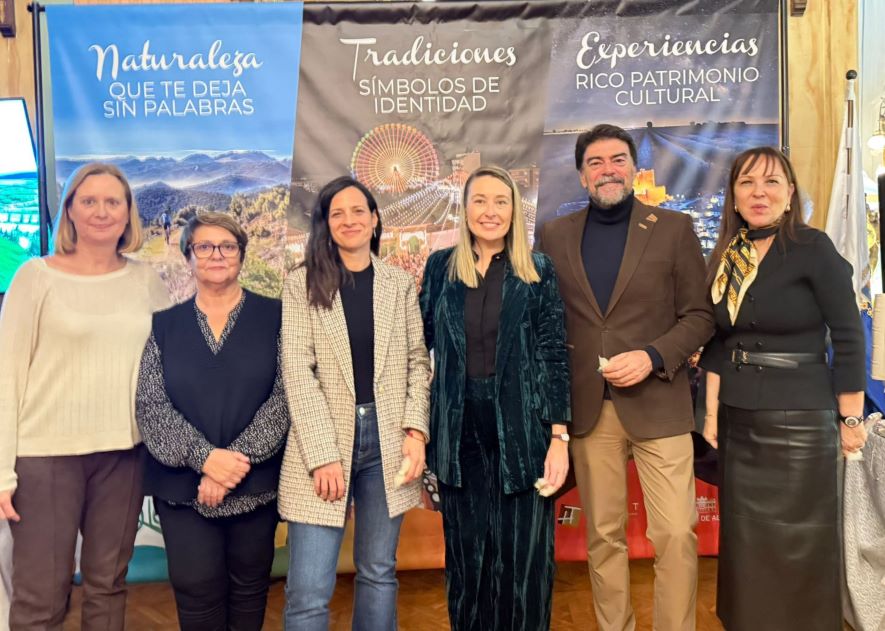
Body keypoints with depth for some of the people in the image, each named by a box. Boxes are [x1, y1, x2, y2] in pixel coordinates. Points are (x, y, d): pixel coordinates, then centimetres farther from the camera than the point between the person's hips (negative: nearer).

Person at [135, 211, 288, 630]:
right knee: (196, 588, 3)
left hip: (256, 483, 0)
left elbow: (285, 396, -7)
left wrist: (237, 460, -16)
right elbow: (149, 404, -2)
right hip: (182, 483, 1)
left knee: (250, 585, 12)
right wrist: (204, 456, -16)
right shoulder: (165, 325, 7)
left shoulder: (274, 317, 1)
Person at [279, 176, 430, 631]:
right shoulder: (302, 284, 0)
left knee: (379, 573, 15)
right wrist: (323, 454, -13)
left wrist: (416, 429, -5)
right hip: (323, 443, -2)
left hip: (388, 439, 3)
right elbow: (298, 371, -6)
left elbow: (417, 361, 9)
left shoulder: (400, 284, 9)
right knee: (308, 591, -1)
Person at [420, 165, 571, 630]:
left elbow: (555, 357, -1)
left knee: (524, 555, 5)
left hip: (523, 431, -1)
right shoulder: (441, 266, 5)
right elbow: (421, 345, 7)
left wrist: (559, 437, -7)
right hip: (460, 433, 2)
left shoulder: (538, 271, 2)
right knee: (466, 555, 11)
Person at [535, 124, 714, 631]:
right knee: (604, 535, 11)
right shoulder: (554, 236, 8)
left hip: (657, 404, -1)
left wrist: (653, 356, -14)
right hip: (586, 408, 2)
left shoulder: (674, 228, 3)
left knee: (676, 534, -1)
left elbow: (700, 314, 2)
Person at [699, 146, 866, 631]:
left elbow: (849, 338, -10)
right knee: (744, 542, 16)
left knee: (796, 550, 8)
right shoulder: (726, 256, 5)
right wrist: (712, 413, 7)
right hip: (737, 421, 5)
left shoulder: (812, 248, -10)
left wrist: (850, 420, -9)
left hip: (798, 422, -5)